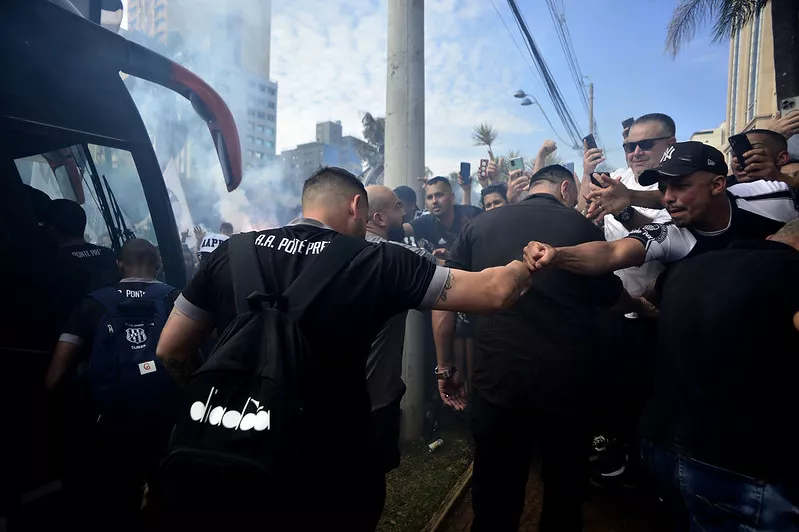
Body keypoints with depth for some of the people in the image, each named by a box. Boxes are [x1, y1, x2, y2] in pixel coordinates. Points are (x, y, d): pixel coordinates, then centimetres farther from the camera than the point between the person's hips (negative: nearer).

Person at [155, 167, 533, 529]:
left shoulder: (231, 253, -7)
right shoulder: (377, 262, -15)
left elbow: (171, 351, 0)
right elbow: (495, 292, -14)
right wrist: (528, 264, 7)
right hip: (331, 466, -2)